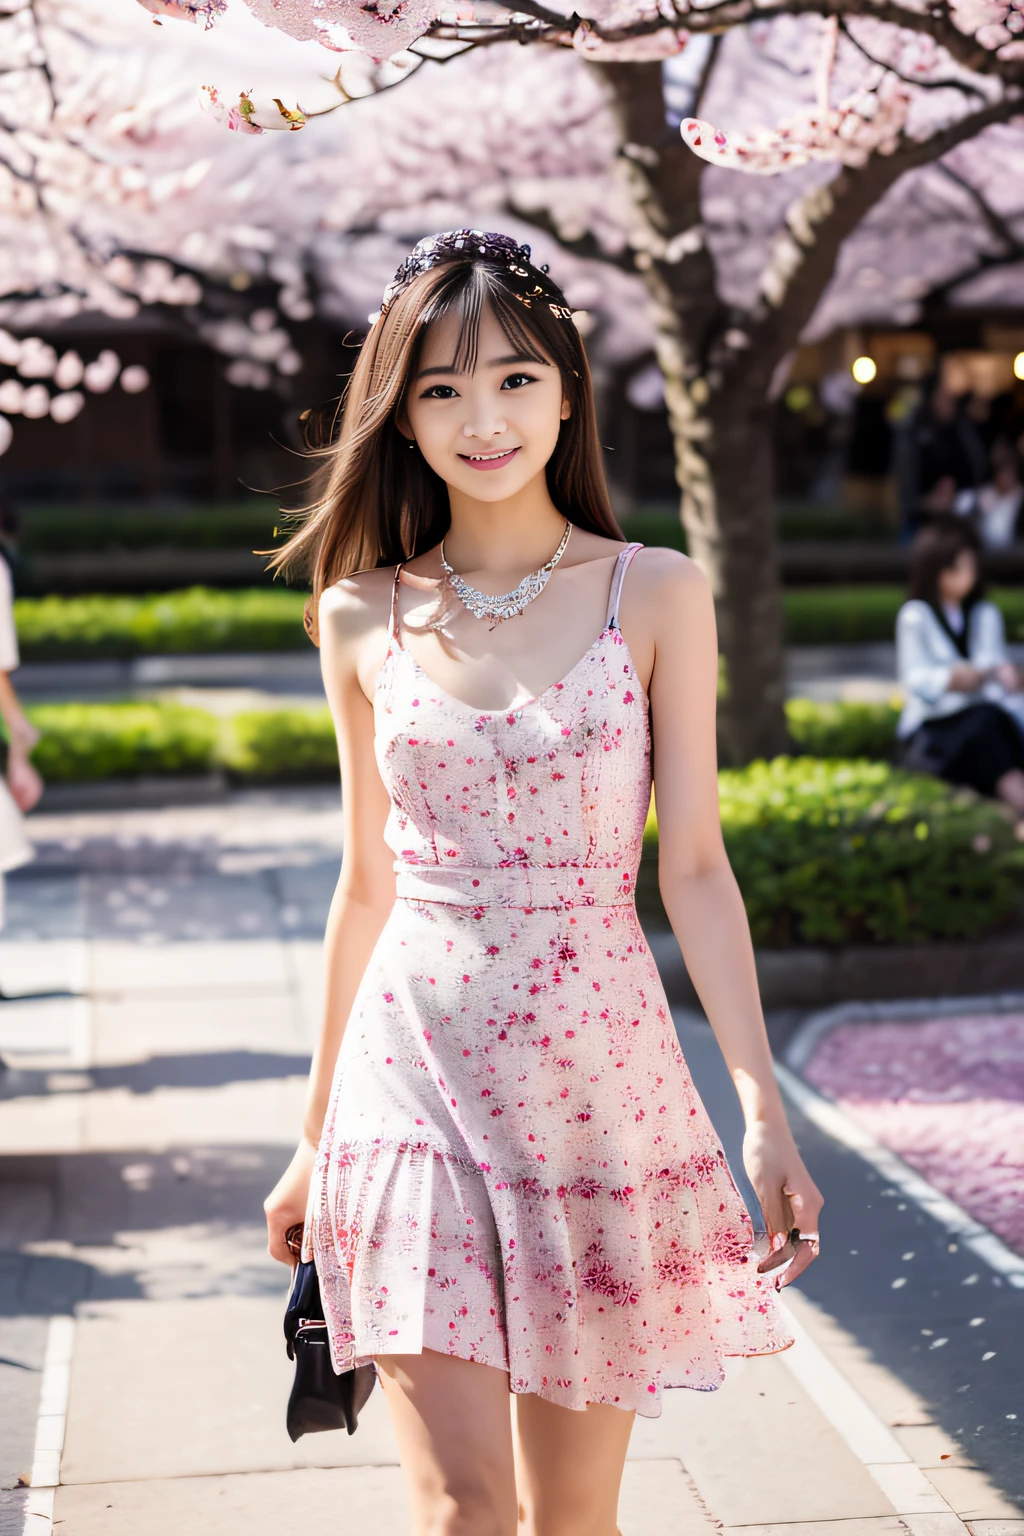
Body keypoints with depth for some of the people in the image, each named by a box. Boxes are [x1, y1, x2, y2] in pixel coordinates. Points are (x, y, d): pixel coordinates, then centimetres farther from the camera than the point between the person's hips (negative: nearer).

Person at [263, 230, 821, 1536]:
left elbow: (695, 868, 0)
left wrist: (764, 1106, -9)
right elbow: (368, 883, 11)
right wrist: (314, 1134, 15)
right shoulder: (364, 618, 5)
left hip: (596, 1074, 0)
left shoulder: (655, 595, 0)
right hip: (416, 1071, 1)